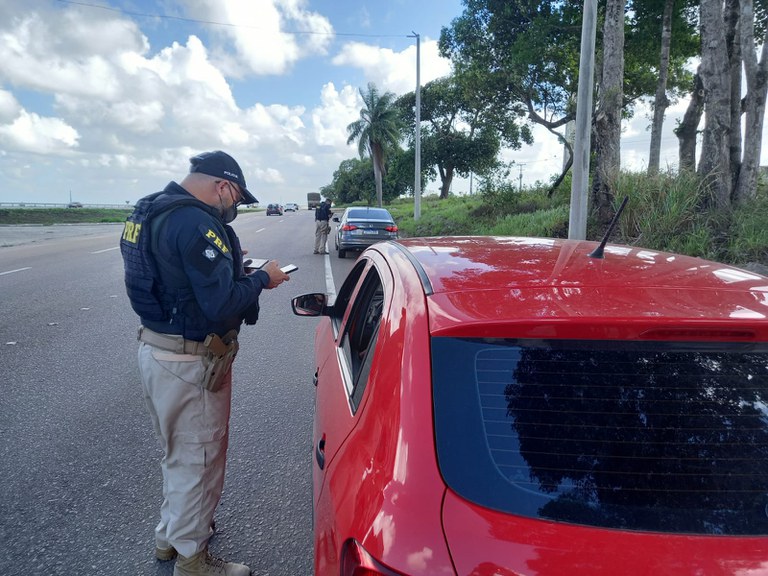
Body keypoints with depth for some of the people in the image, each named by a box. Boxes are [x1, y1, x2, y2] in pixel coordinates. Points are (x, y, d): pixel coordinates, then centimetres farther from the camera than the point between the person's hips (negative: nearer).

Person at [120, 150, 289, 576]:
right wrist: (261, 278, -13)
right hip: (190, 364, -10)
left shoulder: (151, 212, 8)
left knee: (178, 452, 26)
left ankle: (171, 535, 46)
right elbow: (221, 306, -28)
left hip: (155, 347, 10)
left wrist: (228, 262, 8)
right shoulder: (196, 224, -23)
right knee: (198, 460, 9)